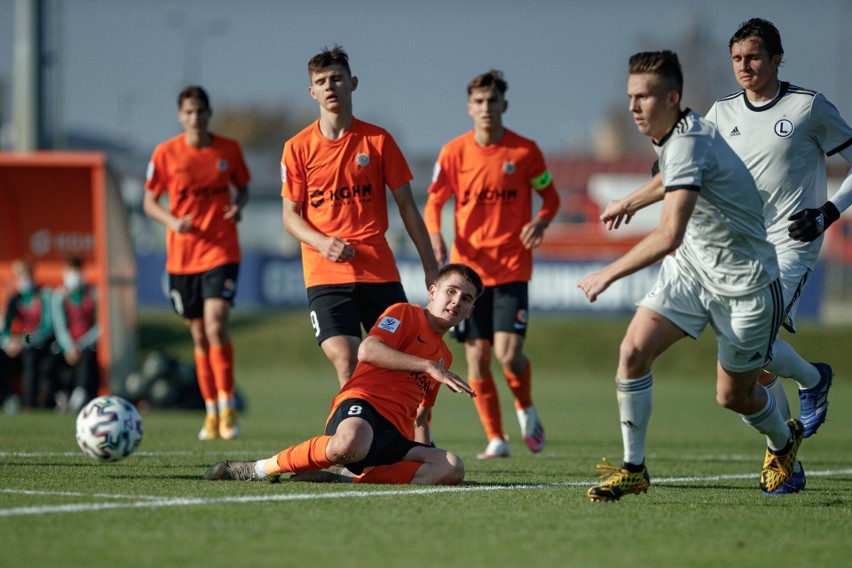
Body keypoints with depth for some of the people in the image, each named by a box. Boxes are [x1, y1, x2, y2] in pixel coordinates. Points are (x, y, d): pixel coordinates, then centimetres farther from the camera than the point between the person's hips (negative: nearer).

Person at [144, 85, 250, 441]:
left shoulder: (229, 150, 1)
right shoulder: (166, 153, -1)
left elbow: (243, 188, 15)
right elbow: (150, 202, 5)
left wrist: (239, 206, -7)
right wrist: (172, 221, -14)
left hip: (222, 251, -1)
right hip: (182, 255, 1)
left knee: (216, 325, -18)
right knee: (199, 335, 7)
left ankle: (228, 406, -8)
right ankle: (211, 411, 18)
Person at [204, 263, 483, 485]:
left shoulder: (444, 356, 31)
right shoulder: (404, 314, 9)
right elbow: (367, 350, -11)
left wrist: (428, 453, 21)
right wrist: (429, 366, -12)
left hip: (395, 436, 6)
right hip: (362, 403, -6)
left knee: (452, 469, -23)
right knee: (350, 444, -44)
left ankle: (349, 478, -22)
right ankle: (259, 468, -20)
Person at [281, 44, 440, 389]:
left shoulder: (378, 140, 6)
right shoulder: (298, 147, 4)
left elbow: (406, 206, 9)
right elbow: (290, 216, 6)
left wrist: (430, 265, 5)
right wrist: (322, 243, -14)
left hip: (379, 271, 1)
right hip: (325, 274, -1)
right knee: (345, 361, -18)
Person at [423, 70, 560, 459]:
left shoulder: (525, 151, -2)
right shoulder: (454, 152, 1)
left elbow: (550, 197, 8)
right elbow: (434, 201, 9)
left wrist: (540, 222, -13)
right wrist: (435, 235, -11)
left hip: (512, 268, -2)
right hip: (468, 266, 2)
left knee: (508, 354, -15)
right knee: (477, 358, 0)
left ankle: (525, 409, 16)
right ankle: (496, 439, 14)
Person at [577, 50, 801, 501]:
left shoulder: (688, 143, -30)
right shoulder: (671, 137, -1)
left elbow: (669, 236, -39)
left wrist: (608, 274, -34)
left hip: (743, 285, -7)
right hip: (691, 268, 7)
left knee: (734, 396, 8)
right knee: (633, 350, -15)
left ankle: (784, 441, 43)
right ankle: (633, 469, -7)